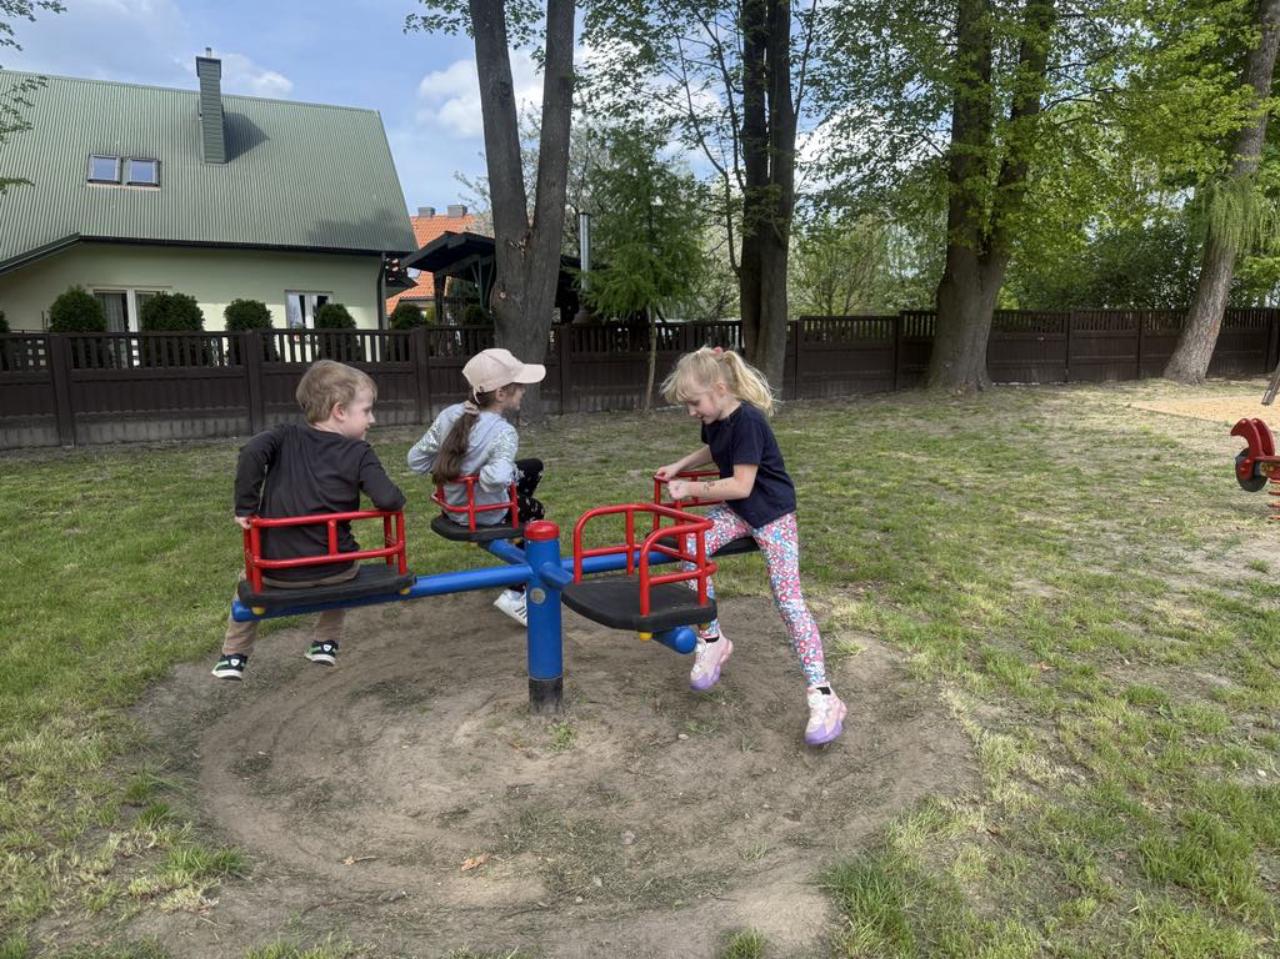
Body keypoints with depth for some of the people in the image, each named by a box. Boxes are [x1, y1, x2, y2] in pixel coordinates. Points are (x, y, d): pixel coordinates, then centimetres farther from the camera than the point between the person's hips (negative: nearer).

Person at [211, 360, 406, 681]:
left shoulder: (286, 436, 3)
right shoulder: (359, 453, -4)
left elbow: (252, 452, -17)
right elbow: (388, 500, -18)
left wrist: (244, 507, -10)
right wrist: (396, 497, 5)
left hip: (277, 571, 2)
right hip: (332, 570, -1)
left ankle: (233, 656, 34)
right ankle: (326, 643, 33)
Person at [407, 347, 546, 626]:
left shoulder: (449, 415, -10)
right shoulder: (504, 433, -28)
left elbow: (416, 460, -5)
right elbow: (496, 477, -45)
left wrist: (451, 465, 6)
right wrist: (513, 474, -23)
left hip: (454, 508, 7)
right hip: (487, 517, -7)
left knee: (534, 467, 24)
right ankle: (515, 595, 17)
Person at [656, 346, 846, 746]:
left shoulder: (747, 421, -25)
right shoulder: (715, 419, 2)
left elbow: (742, 485, -27)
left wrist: (692, 488, -20)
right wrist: (680, 465, 11)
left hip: (772, 513, -8)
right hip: (735, 509, 8)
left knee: (788, 598, -13)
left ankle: (822, 695, -9)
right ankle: (711, 641, 1)